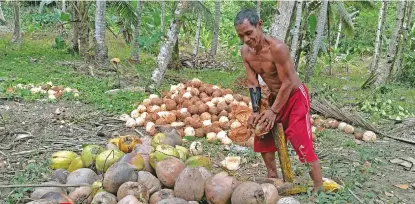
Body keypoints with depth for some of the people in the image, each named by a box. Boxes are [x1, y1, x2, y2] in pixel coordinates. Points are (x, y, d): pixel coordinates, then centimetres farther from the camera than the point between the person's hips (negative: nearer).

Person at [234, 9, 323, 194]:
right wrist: (256, 111, -11)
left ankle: (319, 188, -1)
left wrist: (273, 111, -21)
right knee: (263, 139, 15)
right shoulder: (245, 51, -9)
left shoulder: (277, 48, -31)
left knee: (303, 145, -12)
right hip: (275, 97, 8)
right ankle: (273, 178, 34)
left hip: (295, 97, -8)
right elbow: (252, 83, -3)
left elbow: (288, 83, -25)